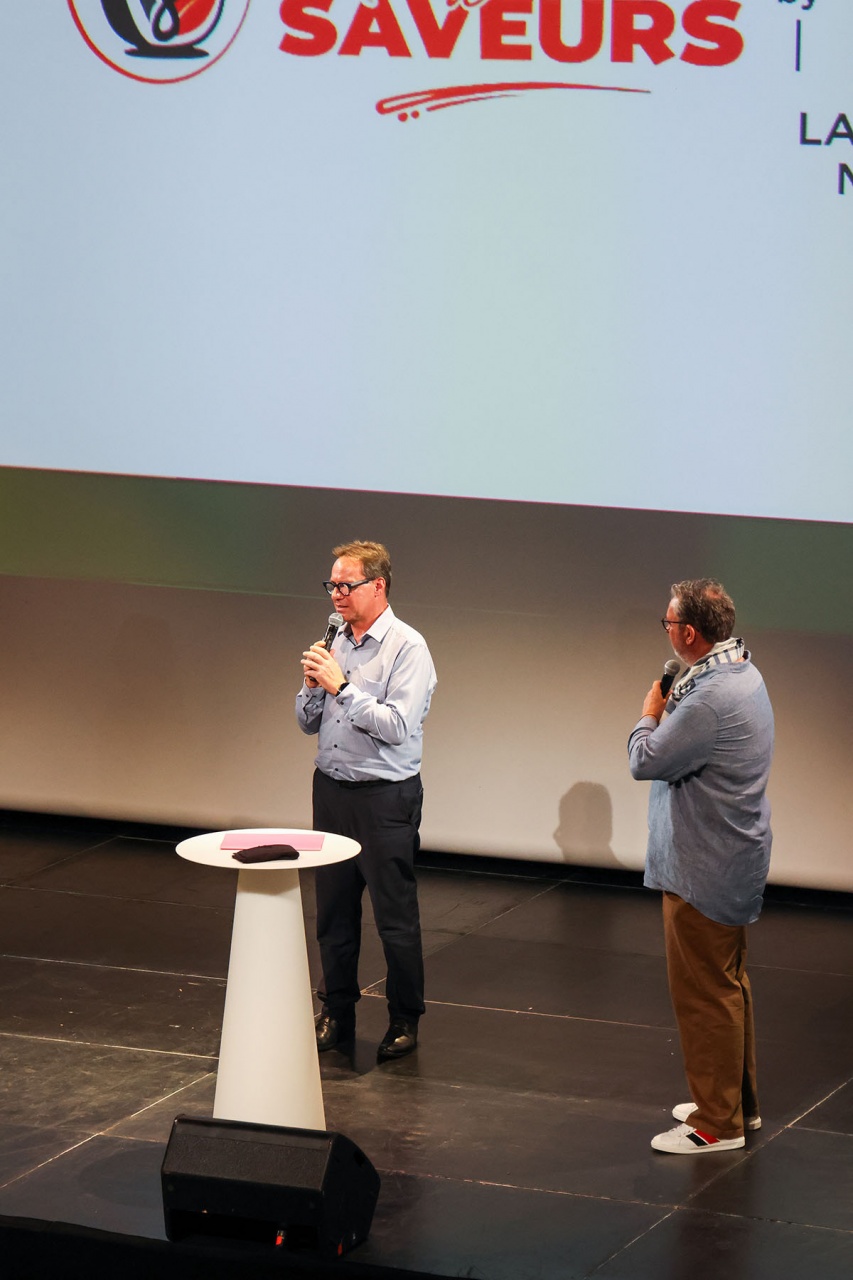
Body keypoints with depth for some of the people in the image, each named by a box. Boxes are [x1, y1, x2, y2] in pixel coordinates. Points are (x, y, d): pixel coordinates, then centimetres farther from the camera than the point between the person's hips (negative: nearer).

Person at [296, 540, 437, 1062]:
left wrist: (341, 686, -20)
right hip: (332, 789, 7)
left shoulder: (407, 648, -11)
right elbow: (309, 722, 14)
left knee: (396, 917, 0)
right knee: (334, 911, 12)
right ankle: (338, 1014, 24)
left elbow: (397, 727, -22)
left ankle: (405, 1020, 10)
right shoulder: (337, 643, 9)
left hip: (386, 798, -7)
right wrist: (313, 685, -6)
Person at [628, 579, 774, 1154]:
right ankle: (740, 1100, 33)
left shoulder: (714, 697, -28)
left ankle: (718, 1123, 6)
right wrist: (670, 710, -1)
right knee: (730, 986, 21)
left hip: (705, 871, -11)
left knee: (706, 994, -1)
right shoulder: (742, 673, 8)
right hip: (734, 861, 11)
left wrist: (650, 715, -4)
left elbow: (647, 760, -21)